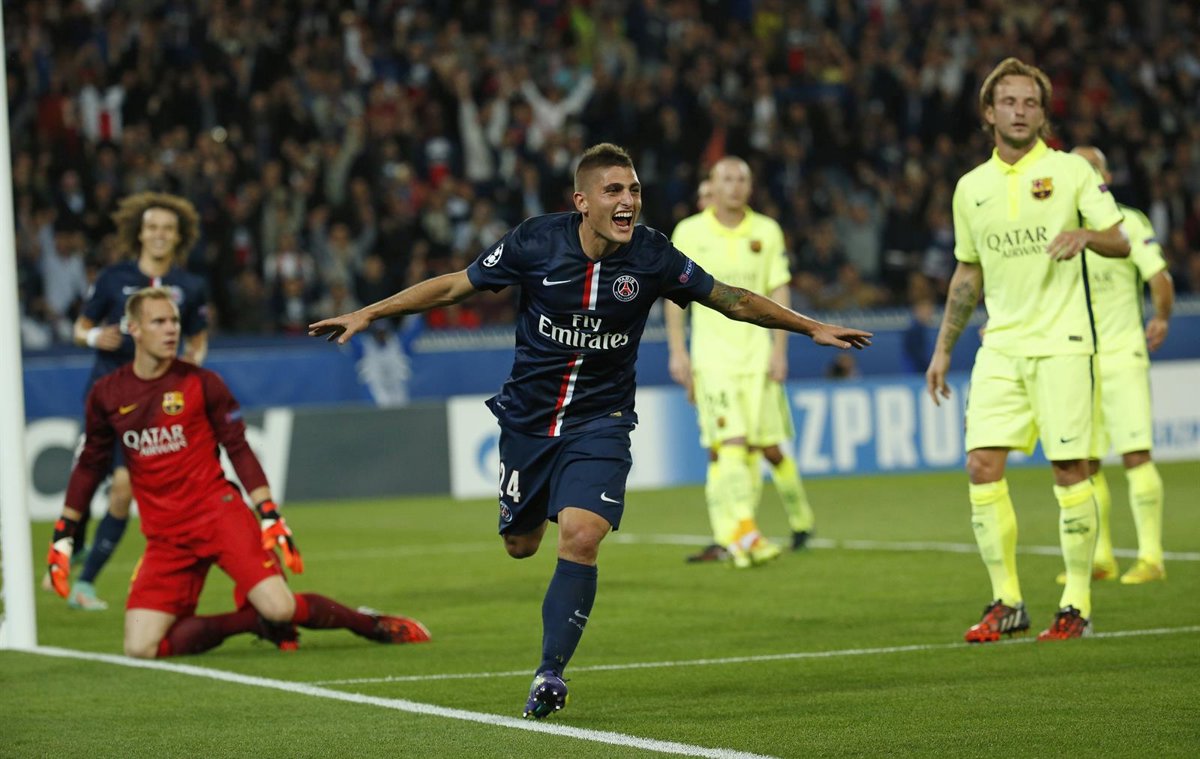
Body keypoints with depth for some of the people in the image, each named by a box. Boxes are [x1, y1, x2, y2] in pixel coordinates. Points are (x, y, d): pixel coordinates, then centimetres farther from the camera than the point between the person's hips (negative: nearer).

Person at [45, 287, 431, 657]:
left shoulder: (200, 383, -2)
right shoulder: (107, 395, 4)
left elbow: (239, 450, 3)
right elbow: (90, 464, 15)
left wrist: (270, 517, -4)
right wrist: (64, 533, 12)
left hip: (218, 514, -3)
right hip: (165, 537, 3)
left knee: (279, 608, -23)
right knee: (141, 648, -12)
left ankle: (371, 624, 5)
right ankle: (253, 620, 6)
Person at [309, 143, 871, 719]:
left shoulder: (652, 255, -13)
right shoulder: (536, 243, -15)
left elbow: (733, 301, 0)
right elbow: (455, 286, -2)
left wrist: (812, 328, 0)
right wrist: (367, 314, -3)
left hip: (600, 423, -1)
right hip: (528, 416, 1)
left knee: (580, 540, -21)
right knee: (521, 546, 14)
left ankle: (550, 672, -8)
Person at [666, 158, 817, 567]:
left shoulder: (767, 231, 6)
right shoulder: (689, 233, 2)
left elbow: (778, 293, 6)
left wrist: (779, 350, -2)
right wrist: (677, 351, -2)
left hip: (757, 353, 1)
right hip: (711, 354, -1)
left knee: (768, 446, 1)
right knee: (731, 445, -15)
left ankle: (800, 520, 23)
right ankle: (744, 533, -22)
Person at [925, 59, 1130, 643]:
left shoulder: (1071, 171, 0)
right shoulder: (971, 187, 12)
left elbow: (1119, 242, 0)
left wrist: (1084, 234, -22)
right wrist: (943, 349, 19)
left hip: (1061, 342, -4)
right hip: (1000, 347, 4)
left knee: (1069, 470, -7)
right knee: (982, 465, -7)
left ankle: (1077, 605, 2)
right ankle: (1006, 603, 2)